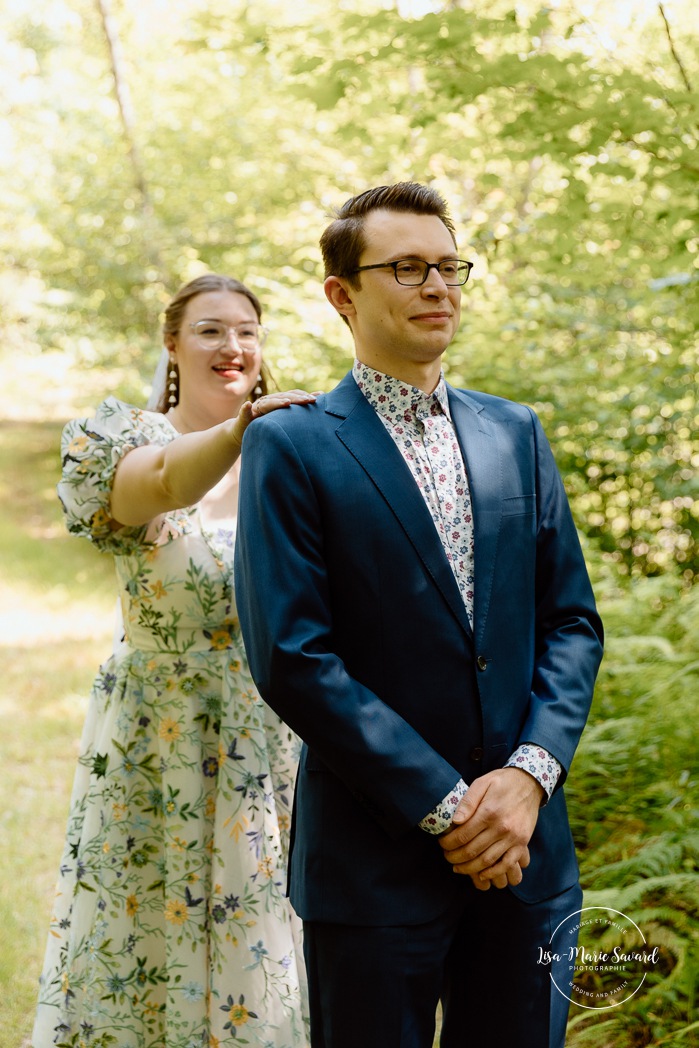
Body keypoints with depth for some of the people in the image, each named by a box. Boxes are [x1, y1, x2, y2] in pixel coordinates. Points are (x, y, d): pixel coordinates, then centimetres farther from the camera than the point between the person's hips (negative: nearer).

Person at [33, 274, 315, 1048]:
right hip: (161, 743, -3)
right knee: (146, 940, 7)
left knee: (254, 948, 11)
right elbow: (164, 482, -33)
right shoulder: (134, 439, -7)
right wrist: (236, 433, -52)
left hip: (273, 743, 3)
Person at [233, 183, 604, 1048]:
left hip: (524, 846, 4)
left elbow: (571, 621, 9)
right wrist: (443, 807, -13)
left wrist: (531, 773, -7)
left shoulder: (515, 433, 11)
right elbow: (291, 658, -12)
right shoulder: (291, 445, -5)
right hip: (373, 861, -4)